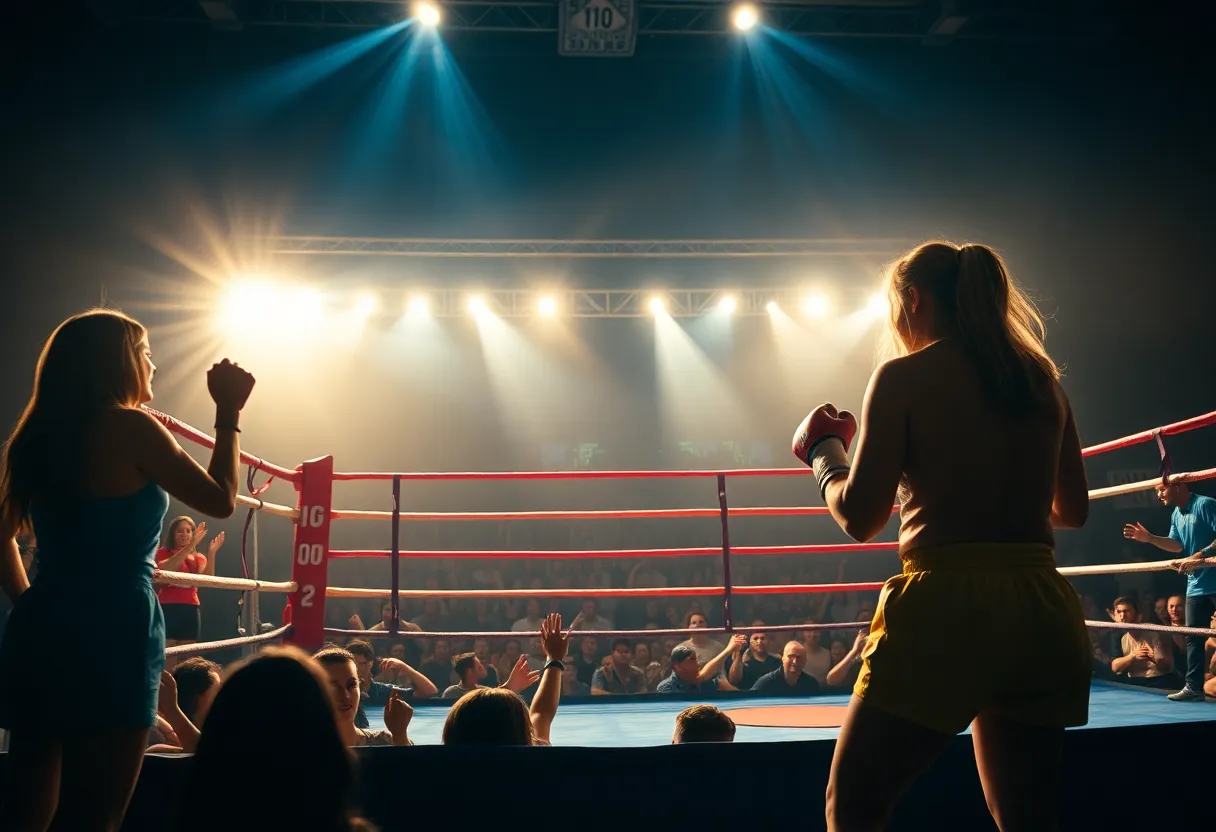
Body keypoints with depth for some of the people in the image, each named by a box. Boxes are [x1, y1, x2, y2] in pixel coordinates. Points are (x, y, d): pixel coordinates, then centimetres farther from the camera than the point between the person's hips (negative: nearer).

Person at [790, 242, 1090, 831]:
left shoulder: (904, 377, -4)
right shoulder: (1043, 380, 11)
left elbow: (860, 518, -7)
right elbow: (1072, 510, 20)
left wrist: (823, 451, 11)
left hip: (944, 610, -6)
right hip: (1041, 614, 6)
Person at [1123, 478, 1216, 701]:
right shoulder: (1176, 514, 12)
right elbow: (1178, 545, 16)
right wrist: (1149, 538, 5)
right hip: (1196, 585, 9)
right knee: (1193, 636, 8)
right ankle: (1193, 686, 12)